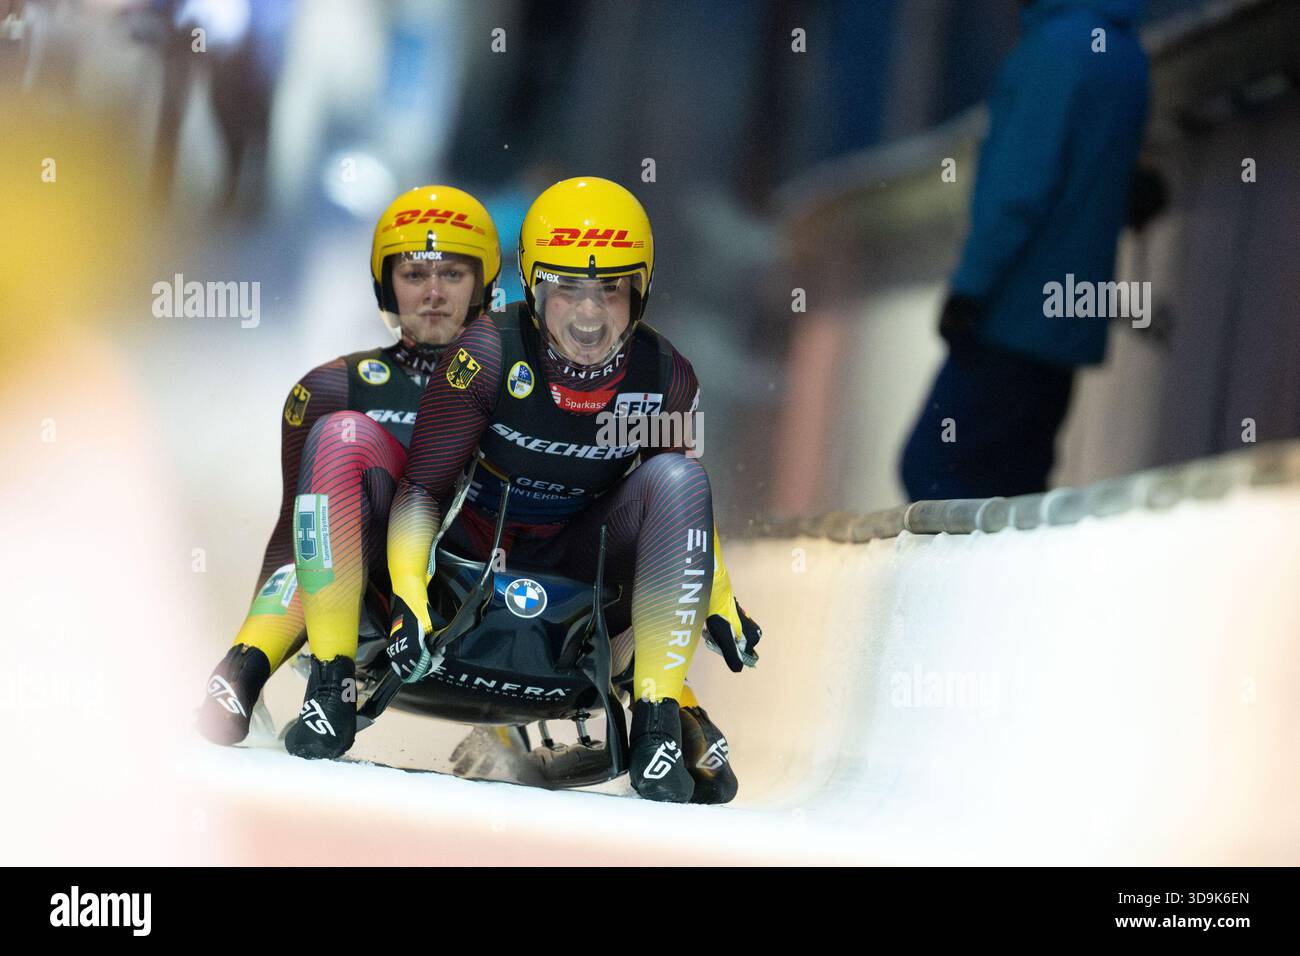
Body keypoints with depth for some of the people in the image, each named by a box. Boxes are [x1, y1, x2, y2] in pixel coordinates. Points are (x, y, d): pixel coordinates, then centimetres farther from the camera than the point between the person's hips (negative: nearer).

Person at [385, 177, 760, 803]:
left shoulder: (664, 377, -10)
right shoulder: (492, 351, -18)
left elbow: (689, 504, 7)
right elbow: (423, 485, -16)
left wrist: (719, 599, -3)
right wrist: (408, 597, -28)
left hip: (583, 578, 2)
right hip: (475, 563, -2)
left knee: (674, 477, -24)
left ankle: (660, 718, -24)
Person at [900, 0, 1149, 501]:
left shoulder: (1059, 44, -13)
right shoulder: (1124, 51, 16)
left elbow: (1022, 182, -19)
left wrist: (969, 286, -17)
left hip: (1015, 320, -9)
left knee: (931, 468, -9)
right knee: (1012, 485, 10)